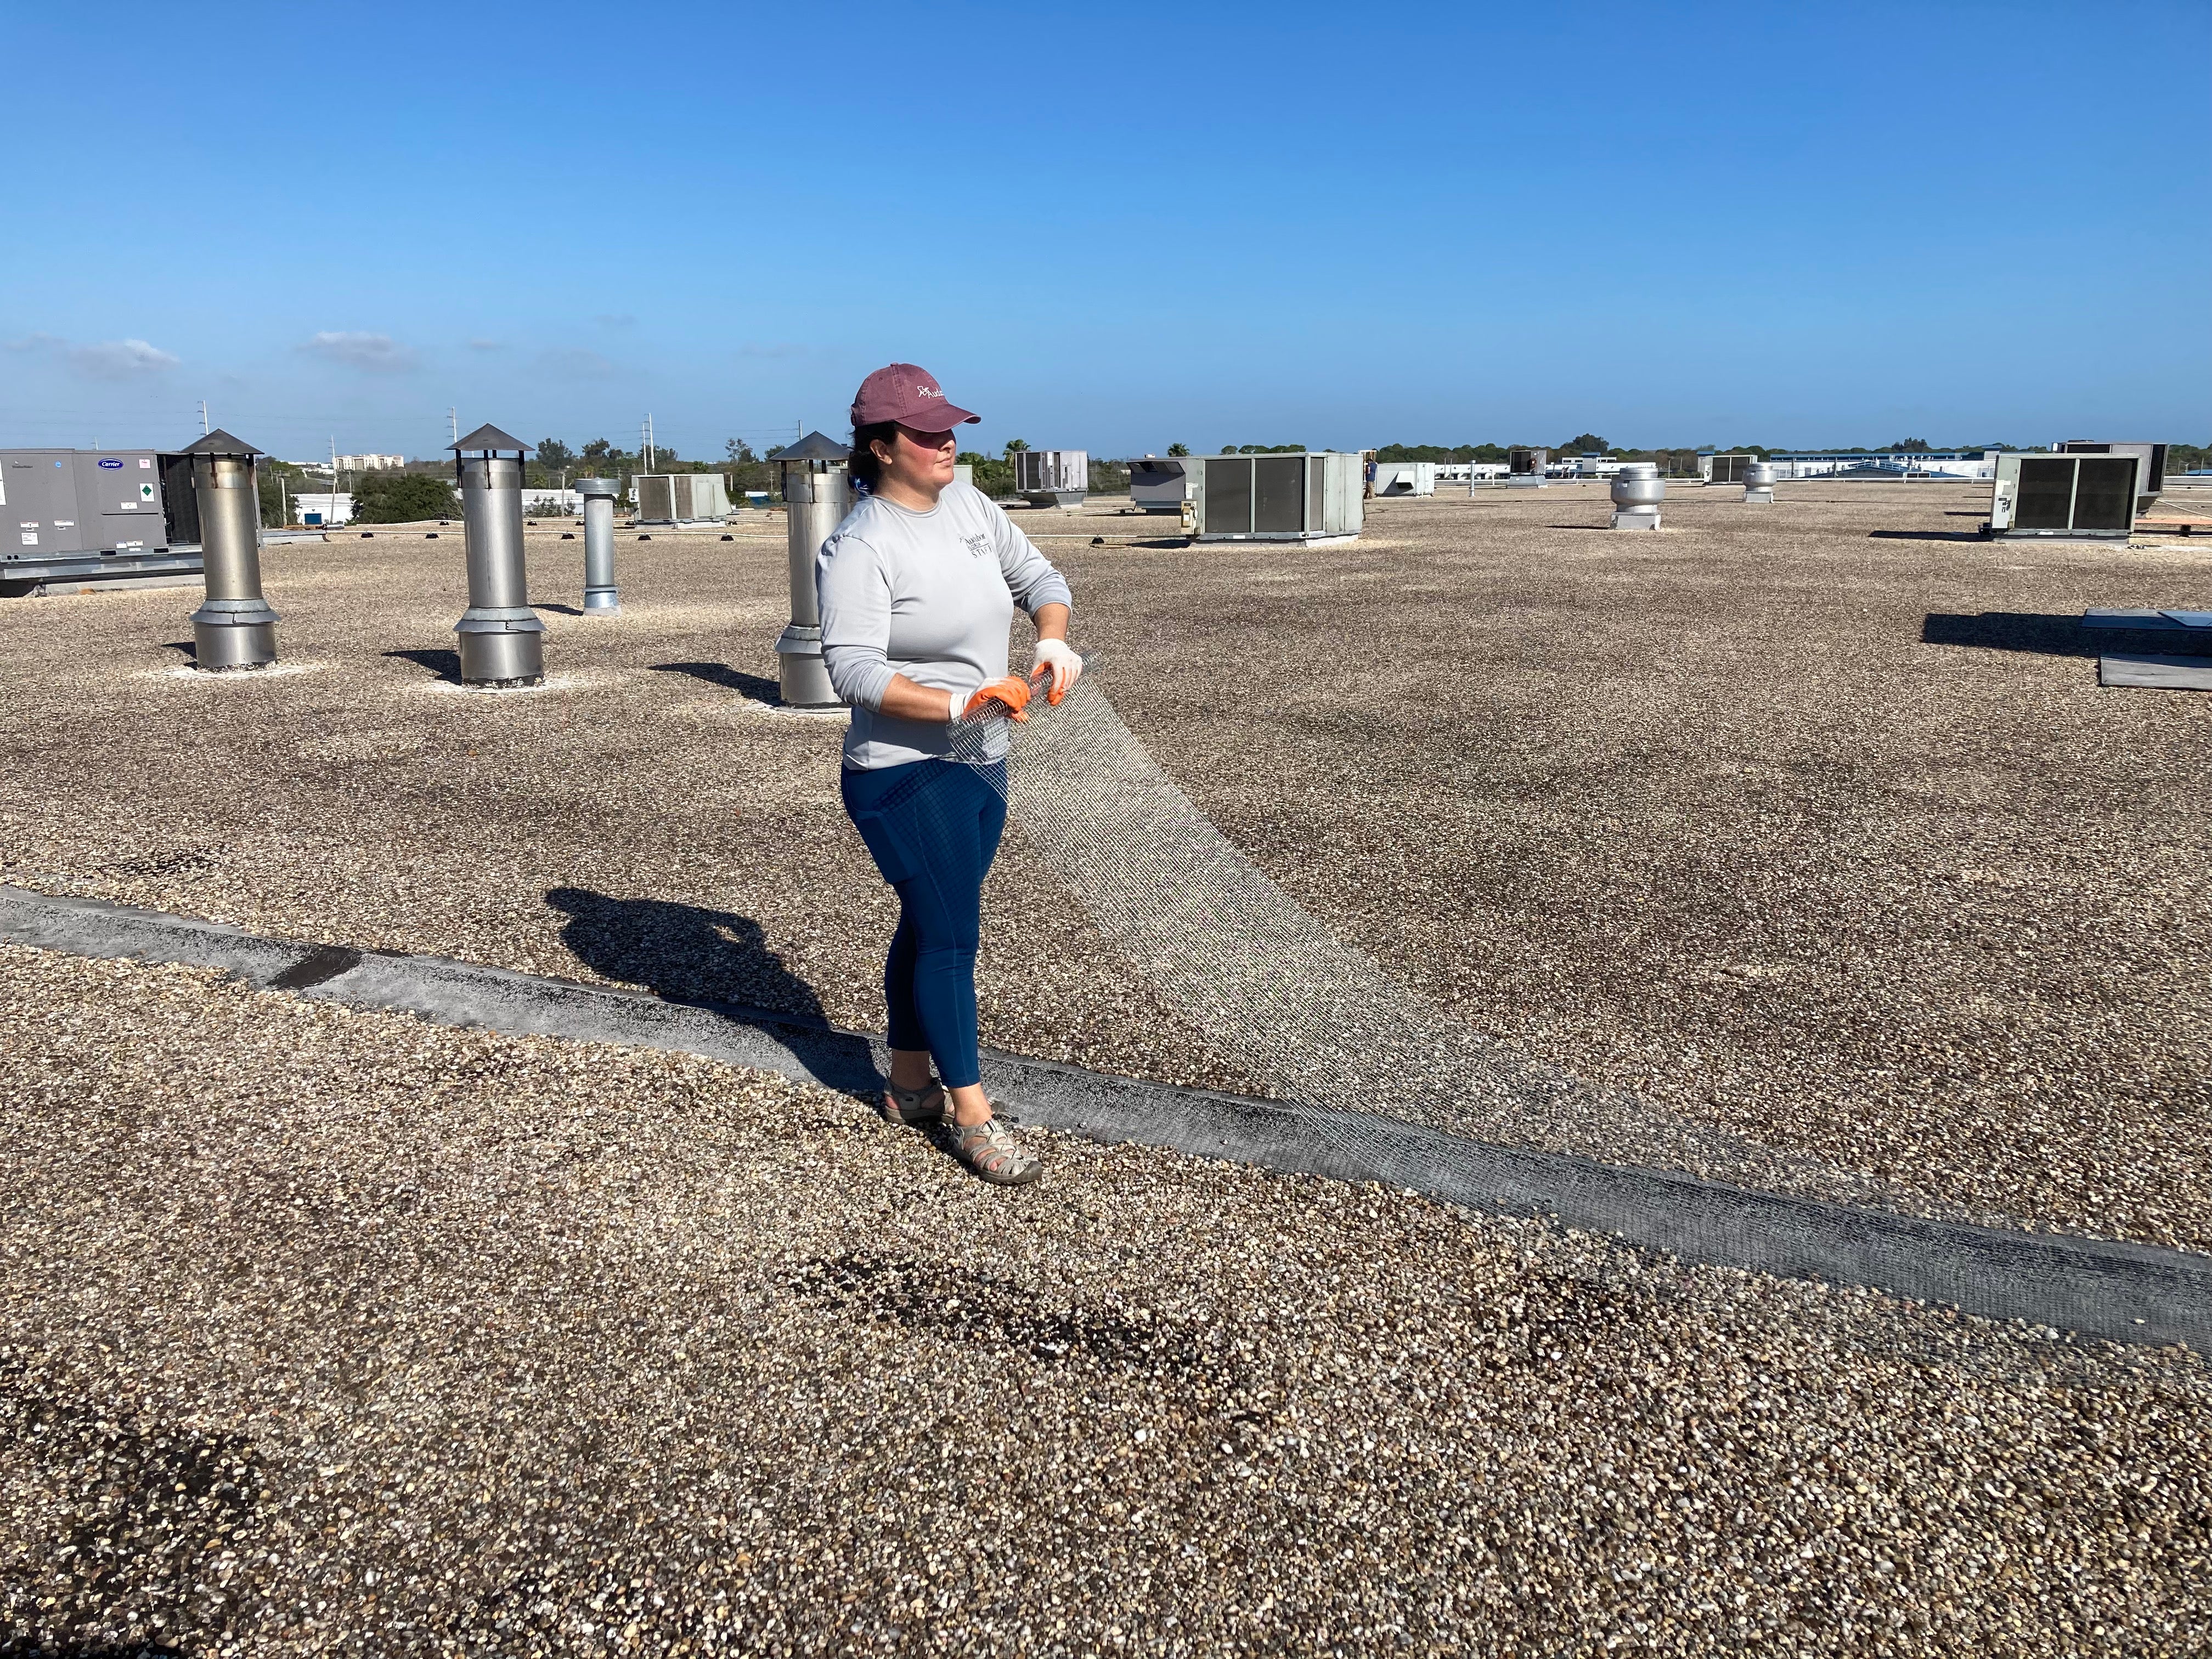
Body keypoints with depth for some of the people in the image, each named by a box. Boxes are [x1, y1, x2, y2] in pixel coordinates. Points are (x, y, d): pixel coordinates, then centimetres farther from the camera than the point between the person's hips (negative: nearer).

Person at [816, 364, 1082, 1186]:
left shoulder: (969, 505, 6)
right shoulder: (860, 548, -17)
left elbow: (1039, 579, 13)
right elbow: (853, 669, -25)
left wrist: (1053, 642, -8)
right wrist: (963, 702, -32)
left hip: (980, 764, 8)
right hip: (906, 776, -8)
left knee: (930, 926, 17)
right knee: (950, 935, -4)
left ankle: (909, 1086, 32)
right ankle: (972, 1117, 8)